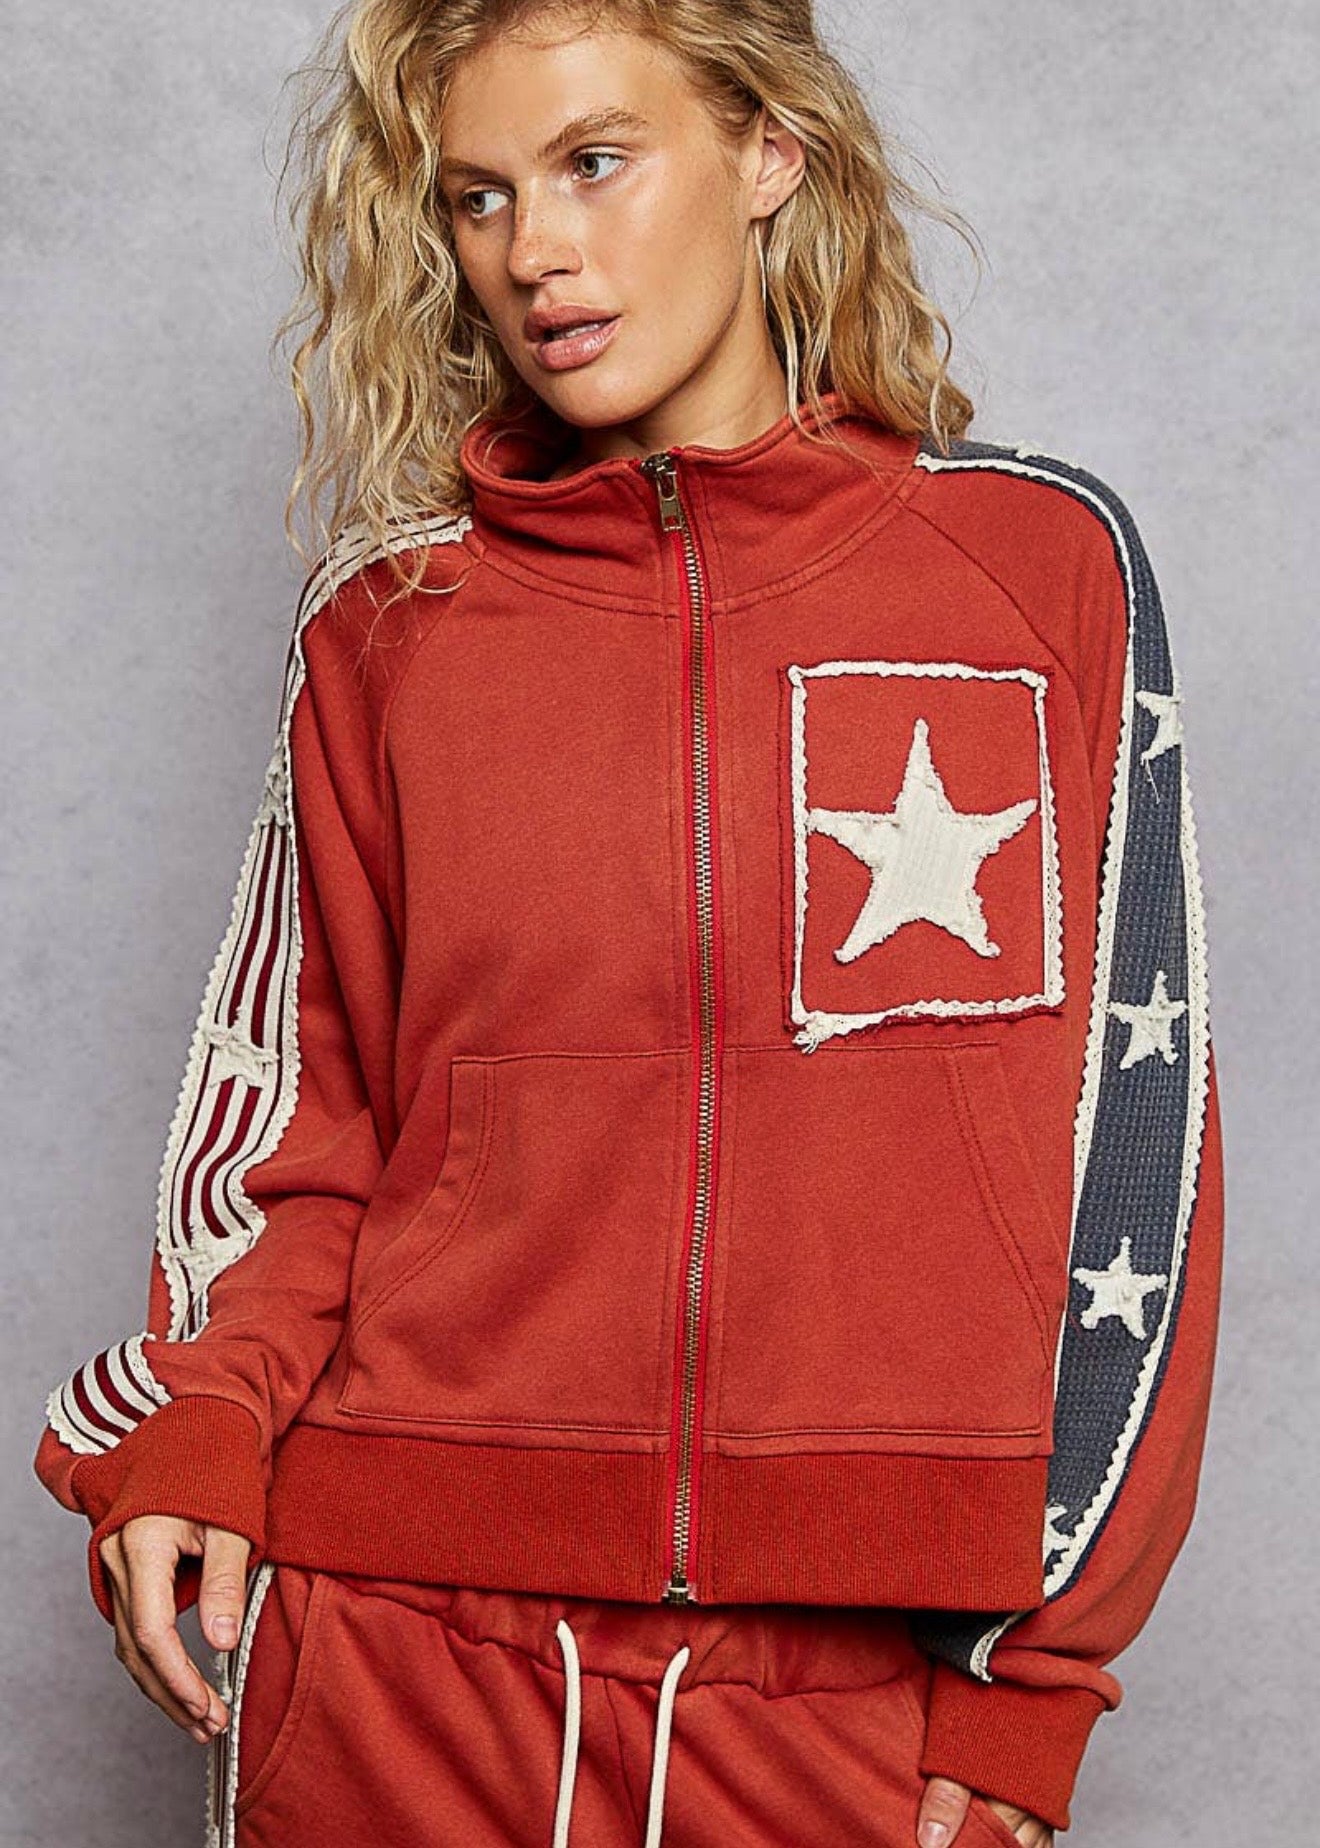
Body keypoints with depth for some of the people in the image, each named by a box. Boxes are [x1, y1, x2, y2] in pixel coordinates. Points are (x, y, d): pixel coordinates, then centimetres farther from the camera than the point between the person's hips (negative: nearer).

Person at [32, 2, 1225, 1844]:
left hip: (868, 1683, -1)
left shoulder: (1038, 562, 1)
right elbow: (299, 1105, 9)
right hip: (405, 1647, 2)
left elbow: (1133, 1131, -1)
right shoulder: (386, 628, 7)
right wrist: (188, 1420, -9)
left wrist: (1031, 1683, -4)